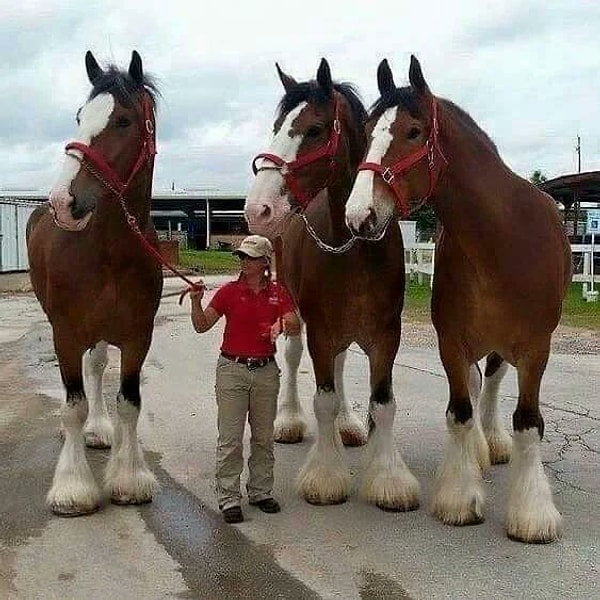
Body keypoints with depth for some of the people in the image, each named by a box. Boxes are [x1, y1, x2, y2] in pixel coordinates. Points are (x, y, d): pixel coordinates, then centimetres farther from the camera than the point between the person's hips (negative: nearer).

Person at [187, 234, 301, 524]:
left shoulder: (278, 293, 2)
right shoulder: (229, 291, -3)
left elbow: (296, 329, -7)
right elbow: (202, 325, -4)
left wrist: (283, 324, -29)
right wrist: (196, 302, -21)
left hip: (266, 371, 2)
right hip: (232, 369, -2)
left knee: (264, 436, 12)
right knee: (230, 438, 0)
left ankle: (261, 492, 27)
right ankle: (229, 498, 9)